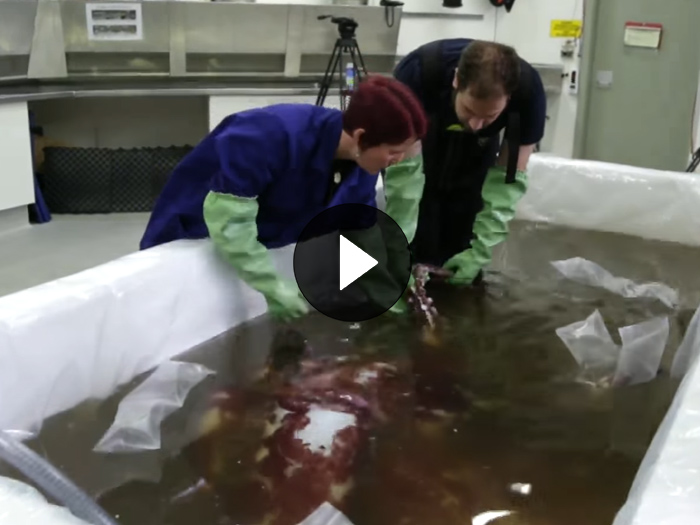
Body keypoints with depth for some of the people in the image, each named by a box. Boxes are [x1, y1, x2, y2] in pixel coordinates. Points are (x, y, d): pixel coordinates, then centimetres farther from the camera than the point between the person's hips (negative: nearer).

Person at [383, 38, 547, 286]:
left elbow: (509, 176, -26)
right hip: (417, 143, -1)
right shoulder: (418, 72, -42)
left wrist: (480, 251, -33)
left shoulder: (528, 90, -35)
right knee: (415, 256, -7)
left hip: (475, 154, 2)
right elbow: (404, 168, -38)